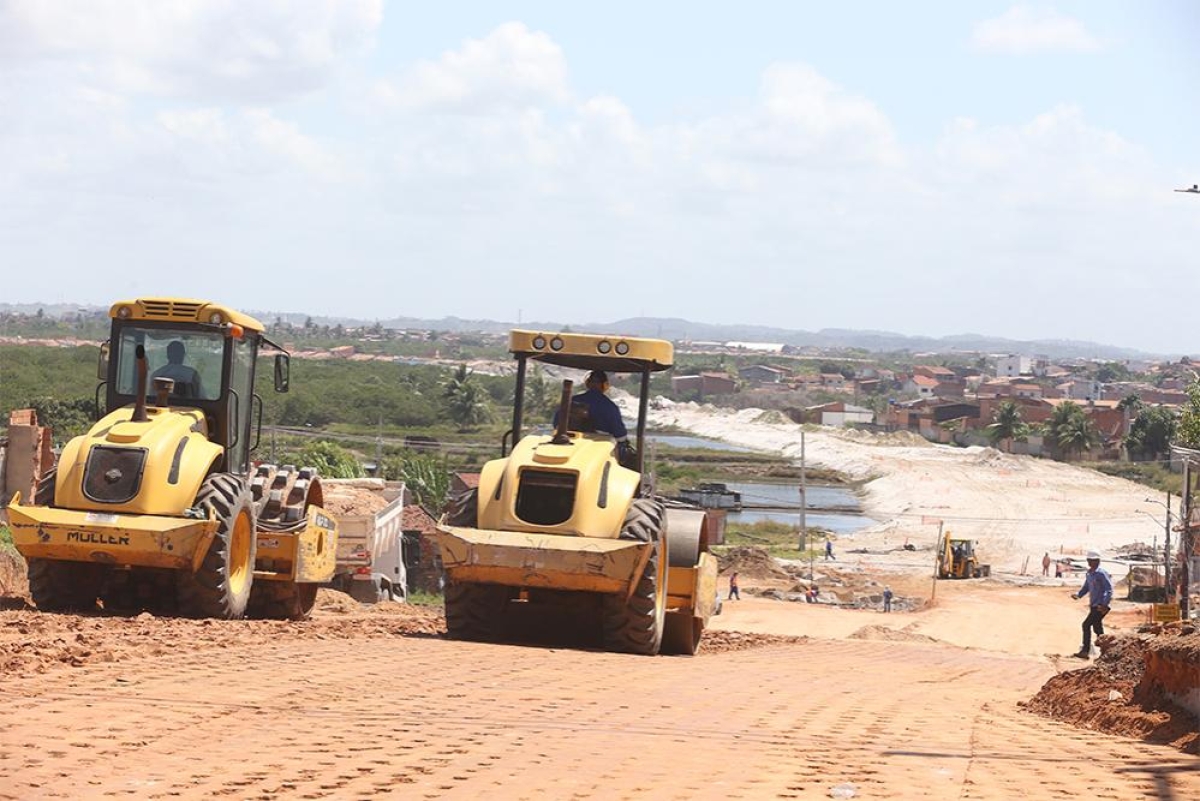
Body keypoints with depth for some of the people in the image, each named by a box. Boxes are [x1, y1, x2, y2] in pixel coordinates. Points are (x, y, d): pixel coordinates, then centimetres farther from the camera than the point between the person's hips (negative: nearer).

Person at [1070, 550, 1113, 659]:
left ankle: (1085, 651, -10)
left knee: (1086, 625, -13)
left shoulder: (1102, 573, -15)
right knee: (1098, 629, 13)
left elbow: (1109, 590, -18)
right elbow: (1086, 587, 22)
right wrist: (1078, 594, 3)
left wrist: (1104, 605, -25)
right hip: (1093, 605, 9)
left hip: (1100, 606, -9)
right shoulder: (1088, 574, 11)